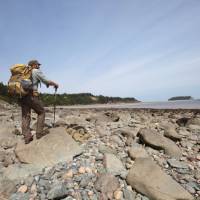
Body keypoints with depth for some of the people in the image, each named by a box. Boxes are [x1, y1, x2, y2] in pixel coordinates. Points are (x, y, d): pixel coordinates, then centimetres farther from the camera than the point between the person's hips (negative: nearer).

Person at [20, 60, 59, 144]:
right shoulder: (36, 71, 1)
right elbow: (46, 81, -1)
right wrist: (55, 84, 15)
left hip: (22, 96, 7)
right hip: (32, 95, -7)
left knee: (25, 116, 5)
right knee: (41, 112, 8)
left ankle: (27, 137, 5)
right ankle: (39, 132, 7)